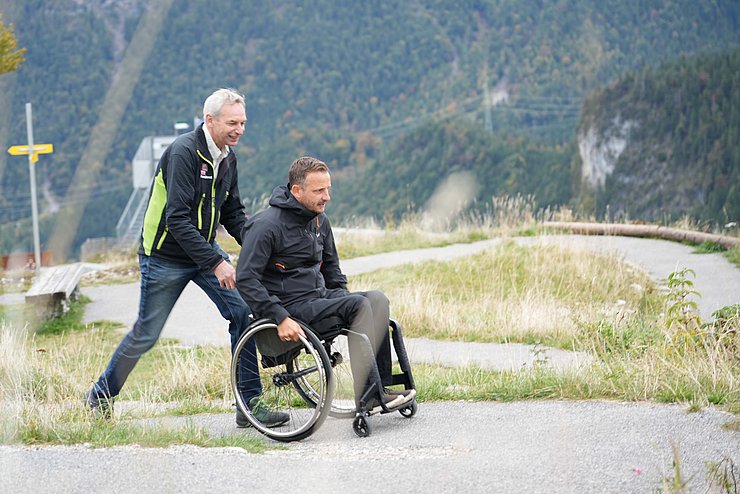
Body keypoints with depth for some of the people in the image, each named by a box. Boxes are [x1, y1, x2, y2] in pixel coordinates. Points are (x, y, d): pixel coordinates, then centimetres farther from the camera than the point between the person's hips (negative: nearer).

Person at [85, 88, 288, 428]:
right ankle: (100, 396, 26)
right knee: (147, 334, 3)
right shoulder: (184, 152, -23)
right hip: (165, 257, -7)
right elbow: (178, 219, -29)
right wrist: (216, 263, -32)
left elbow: (232, 212, 12)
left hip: (205, 251, 7)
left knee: (244, 313, -10)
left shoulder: (227, 157, 3)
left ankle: (250, 404, -5)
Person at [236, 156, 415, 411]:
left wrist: (343, 295, 11)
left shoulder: (319, 220, 11)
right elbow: (246, 279, -19)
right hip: (291, 306, -8)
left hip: (320, 296, 8)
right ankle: (365, 397, -26)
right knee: (359, 305, -25)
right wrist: (280, 318, -26)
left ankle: (380, 387, -17)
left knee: (377, 299, -15)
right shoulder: (267, 225, -14)